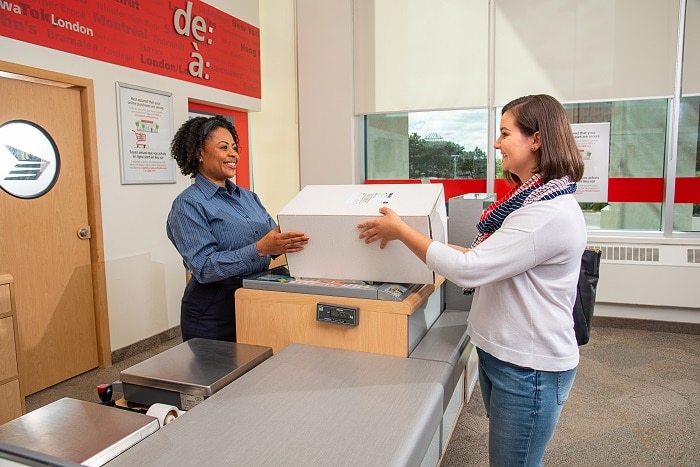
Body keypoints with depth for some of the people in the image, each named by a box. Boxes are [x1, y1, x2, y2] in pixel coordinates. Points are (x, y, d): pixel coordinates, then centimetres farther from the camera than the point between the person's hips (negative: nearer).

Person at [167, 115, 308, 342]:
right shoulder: (188, 204, -9)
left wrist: (291, 239, -17)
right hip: (214, 312, -6)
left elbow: (273, 235, 5)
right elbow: (203, 267, -19)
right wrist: (260, 249, -29)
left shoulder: (248, 196, 10)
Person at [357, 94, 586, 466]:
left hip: (529, 369, -9)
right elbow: (488, 262, 12)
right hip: (500, 352, 9)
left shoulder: (551, 213, -26)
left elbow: (469, 269, -28)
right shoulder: (531, 199, 8)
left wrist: (400, 231, -18)